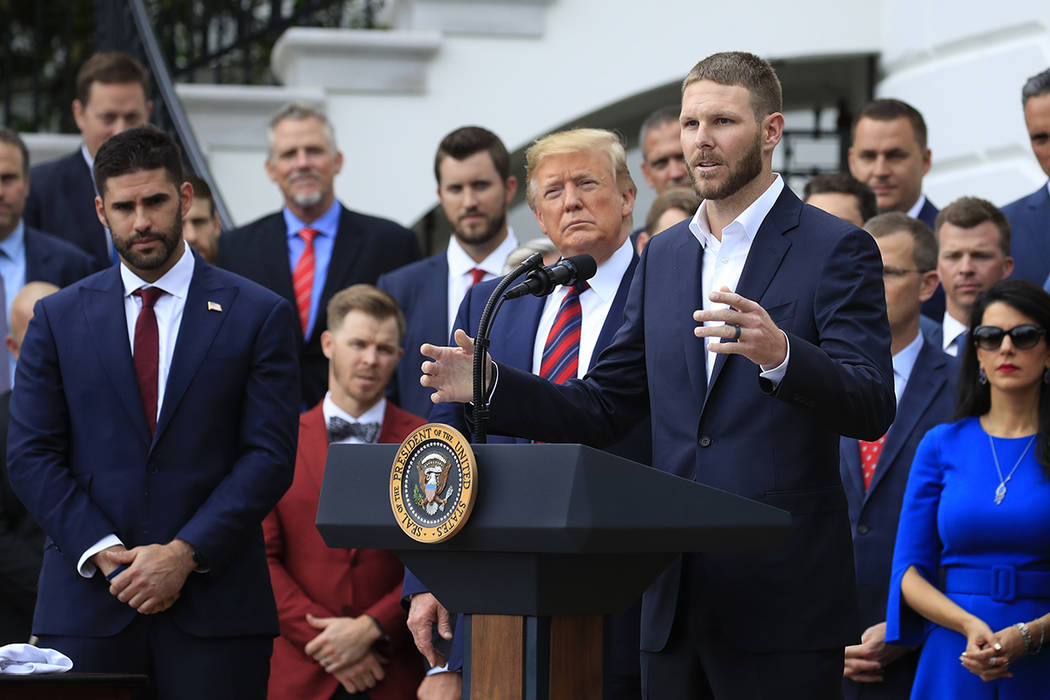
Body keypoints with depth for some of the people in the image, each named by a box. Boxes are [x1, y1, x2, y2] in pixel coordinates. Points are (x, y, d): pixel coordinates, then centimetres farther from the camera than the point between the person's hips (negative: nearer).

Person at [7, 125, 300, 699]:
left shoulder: (259, 316, 5)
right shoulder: (59, 318, 10)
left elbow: (269, 456, -1)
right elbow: (30, 456, 4)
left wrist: (184, 554, -11)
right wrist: (106, 555, -8)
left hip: (215, 606, -1)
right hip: (87, 603, 1)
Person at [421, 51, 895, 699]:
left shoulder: (837, 250, -3)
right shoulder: (665, 256, 16)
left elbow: (871, 409, -14)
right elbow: (604, 408, 18)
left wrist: (779, 354, -32)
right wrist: (490, 384, 2)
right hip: (676, 599, 6)